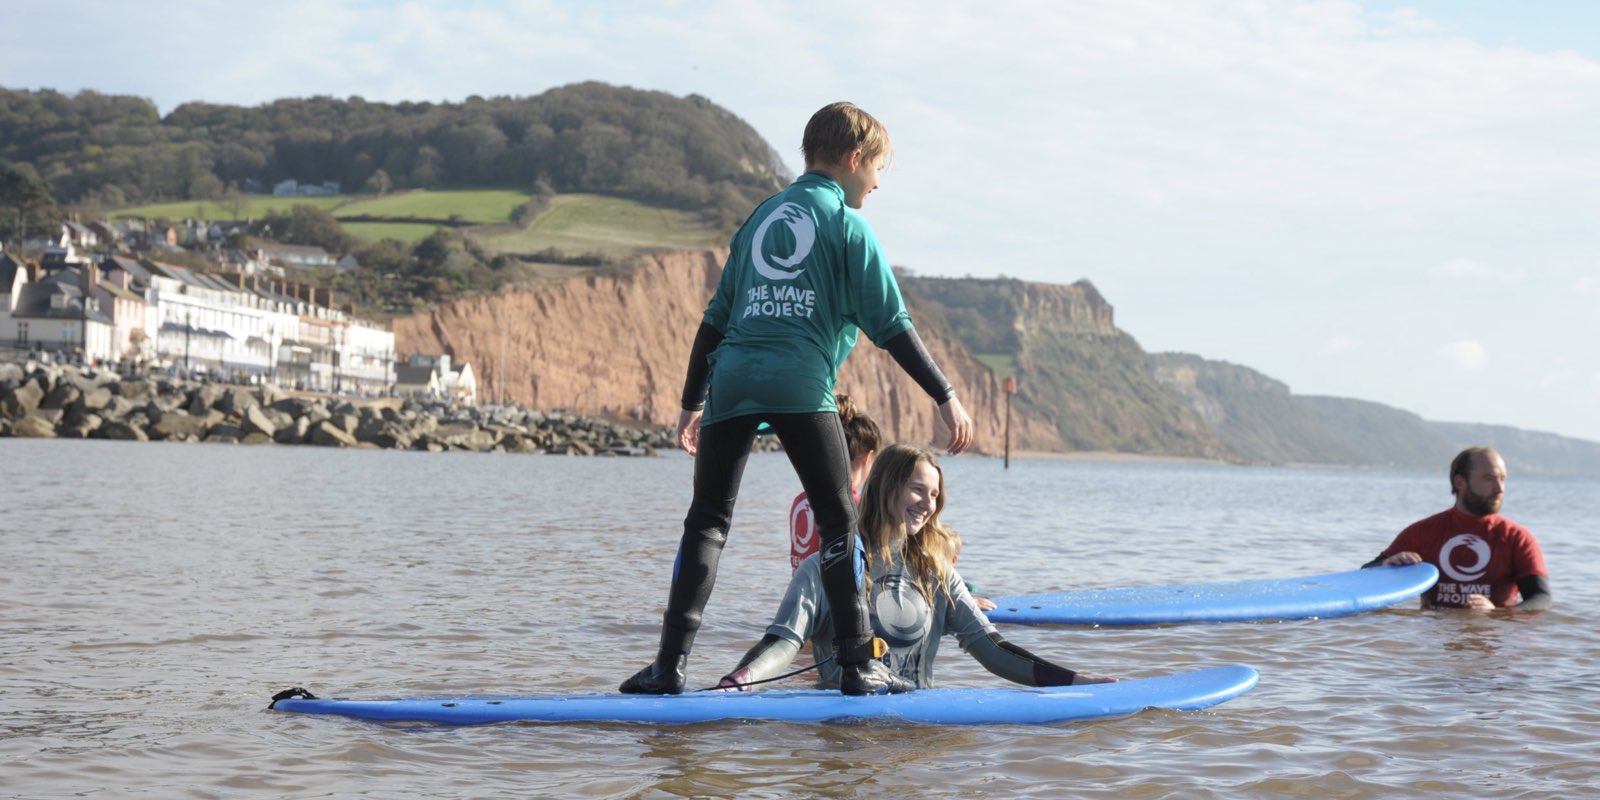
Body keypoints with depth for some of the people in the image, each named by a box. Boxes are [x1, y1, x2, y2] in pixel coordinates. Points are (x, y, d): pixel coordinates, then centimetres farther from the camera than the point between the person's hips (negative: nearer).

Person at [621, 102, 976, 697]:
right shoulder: (847, 225, 6)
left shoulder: (762, 216, 23)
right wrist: (946, 398, 3)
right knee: (837, 520, 3)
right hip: (799, 385, -5)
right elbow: (890, 326, 0)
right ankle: (857, 666, 0)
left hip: (730, 379, 5)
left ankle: (670, 664, 0)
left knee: (706, 520, 8)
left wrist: (692, 403, 27)